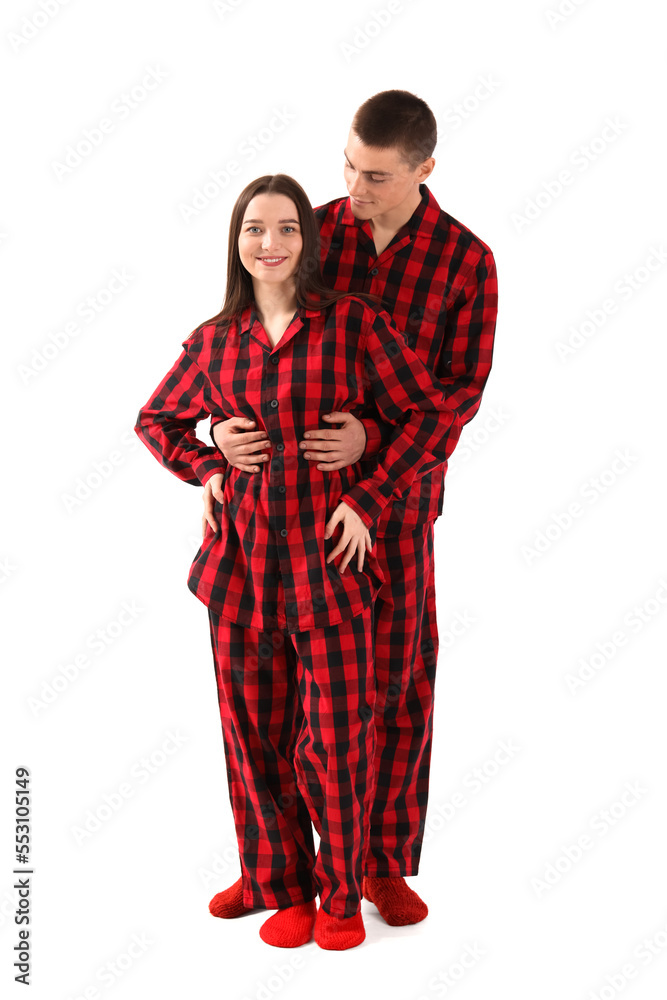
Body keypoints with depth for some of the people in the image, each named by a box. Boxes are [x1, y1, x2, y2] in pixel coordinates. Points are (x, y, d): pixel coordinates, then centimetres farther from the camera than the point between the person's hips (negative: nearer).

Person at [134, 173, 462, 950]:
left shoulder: (354, 322, -3)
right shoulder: (213, 341, 7)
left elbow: (433, 418, -3)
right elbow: (156, 420, 23)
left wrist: (367, 499, -9)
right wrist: (206, 472, 6)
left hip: (328, 559, -3)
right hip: (241, 559, 3)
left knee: (337, 740, 0)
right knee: (257, 734, 8)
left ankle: (342, 895, 21)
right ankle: (285, 891, 26)